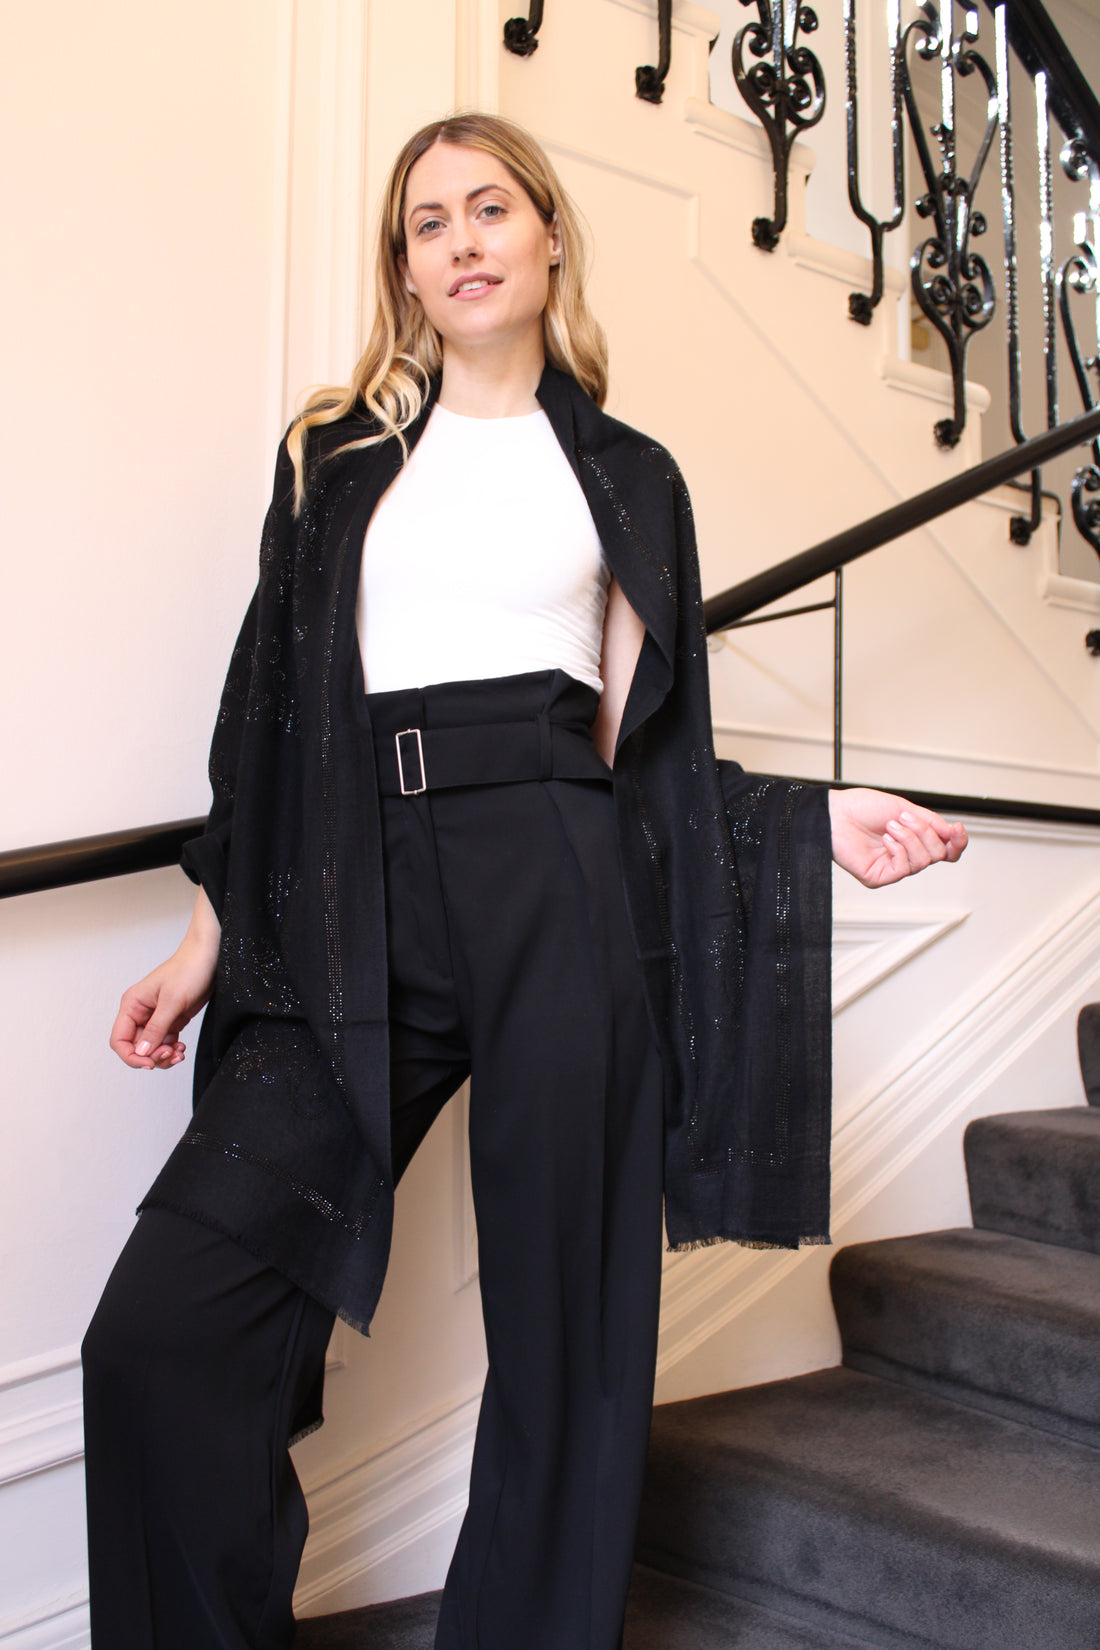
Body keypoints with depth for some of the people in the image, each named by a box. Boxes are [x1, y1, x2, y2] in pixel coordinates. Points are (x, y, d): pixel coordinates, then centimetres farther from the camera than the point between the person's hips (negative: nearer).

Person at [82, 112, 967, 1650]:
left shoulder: (626, 474, 15)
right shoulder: (338, 455, 17)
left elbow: (636, 747, 13)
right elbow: (275, 712, 13)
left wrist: (808, 820, 0)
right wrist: (215, 938, 8)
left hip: (560, 888, 0)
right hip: (362, 906, 1)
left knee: (563, 1323, 1)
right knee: (162, 1327, -12)